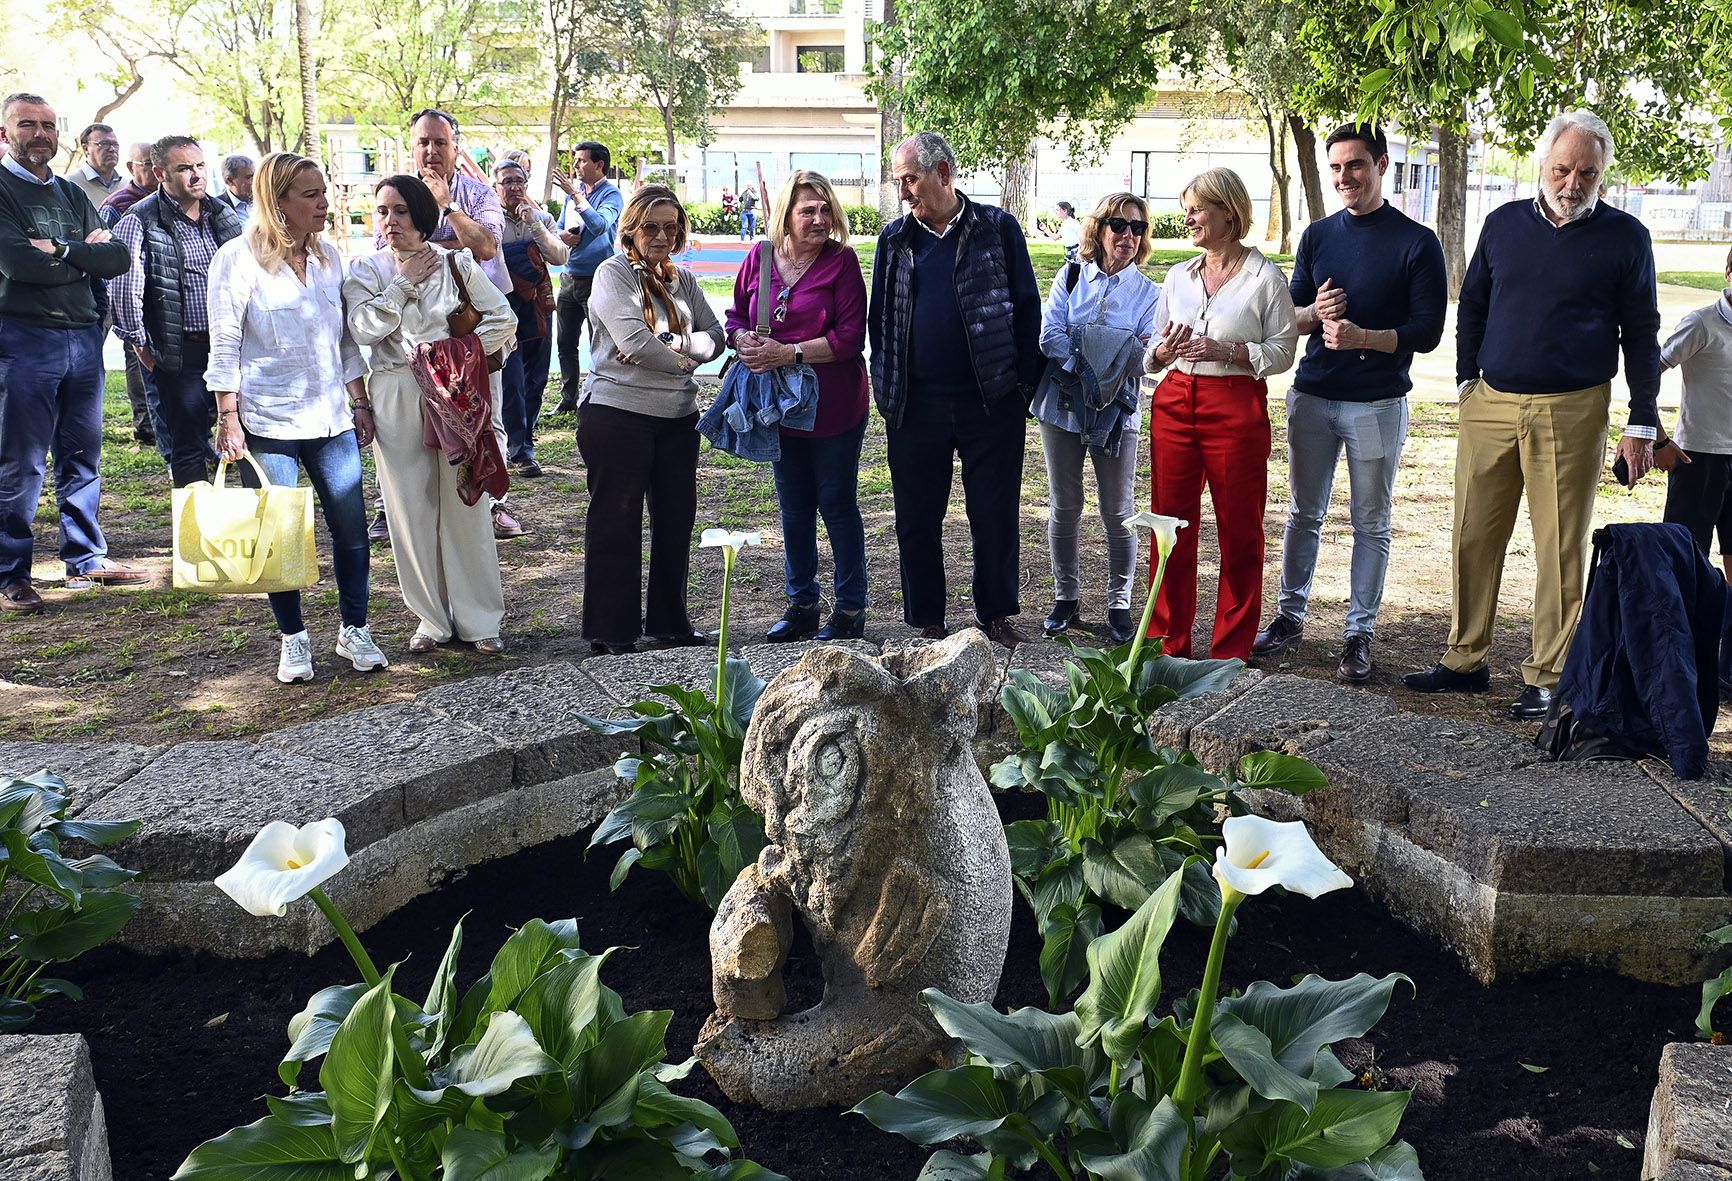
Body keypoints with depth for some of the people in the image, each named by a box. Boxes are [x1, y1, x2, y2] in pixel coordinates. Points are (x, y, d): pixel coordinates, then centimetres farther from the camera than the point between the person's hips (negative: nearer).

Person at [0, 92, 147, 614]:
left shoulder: (71, 195, 16)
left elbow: (117, 258, 4)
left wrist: (61, 250, -10)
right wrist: (86, 255, -5)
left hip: (83, 336, 6)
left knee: (82, 457, 12)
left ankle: (86, 558, 22)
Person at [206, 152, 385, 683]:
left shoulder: (328, 255, 10)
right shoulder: (239, 257, -6)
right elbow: (224, 346, -6)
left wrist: (360, 403, 12)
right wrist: (229, 418, -10)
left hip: (332, 419, 5)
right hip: (268, 422, -5)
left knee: (352, 529, 3)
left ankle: (354, 630, 18)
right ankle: (293, 638, 16)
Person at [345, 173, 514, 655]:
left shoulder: (457, 264, 4)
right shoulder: (366, 271, 6)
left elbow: (504, 320, 2)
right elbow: (364, 328, -10)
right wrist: (405, 282, -7)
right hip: (396, 401, 1)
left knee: (465, 505, 1)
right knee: (412, 509, 4)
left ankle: (479, 619, 10)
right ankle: (432, 617, 15)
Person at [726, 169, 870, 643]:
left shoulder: (841, 260, -11)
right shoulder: (759, 258, 2)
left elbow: (851, 337, -16)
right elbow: (736, 316, 12)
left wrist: (788, 353, -21)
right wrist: (744, 341, -11)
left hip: (834, 408, -5)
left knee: (837, 505, 3)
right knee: (794, 506, 15)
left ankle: (851, 608, 16)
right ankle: (801, 604, 29)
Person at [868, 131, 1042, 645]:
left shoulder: (997, 228, 1)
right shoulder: (895, 238, 8)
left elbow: (1026, 308, 3)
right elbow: (879, 317, 13)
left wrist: (1024, 384, -1)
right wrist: (886, 388, 6)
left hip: (991, 403, -2)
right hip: (915, 405, 2)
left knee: (995, 514, 6)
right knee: (918, 518, 8)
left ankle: (995, 612, 21)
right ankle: (927, 621, 20)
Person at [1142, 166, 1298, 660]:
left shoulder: (1265, 276, -2)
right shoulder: (1179, 276, 13)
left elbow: (1284, 350, -4)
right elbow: (1153, 352, 17)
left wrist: (1226, 350, -17)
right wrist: (1164, 350, -6)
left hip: (1237, 408, -4)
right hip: (1174, 405, 4)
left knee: (1240, 531, 3)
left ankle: (1231, 652, 14)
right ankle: (1167, 643, 15)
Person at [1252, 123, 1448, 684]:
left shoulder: (1417, 243, -4)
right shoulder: (1317, 236, 9)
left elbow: (1427, 332, -7)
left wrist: (1362, 336, -22)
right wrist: (1315, 313, -10)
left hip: (1377, 404, -4)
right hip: (1312, 397, 4)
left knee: (1371, 524, 5)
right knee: (1304, 514, 12)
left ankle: (1359, 633, 13)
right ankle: (1290, 616, 24)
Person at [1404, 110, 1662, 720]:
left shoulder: (1625, 237, 1)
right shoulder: (1504, 223, 8)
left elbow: (1640, 333, 3)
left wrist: (1642, 423, 0)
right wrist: (1466, 378, 9)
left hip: (1571, 412, -3)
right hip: (1491, 403, 3)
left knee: (1561, 548, 1)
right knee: (1473, 538, 5)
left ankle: (1546, 676, 10)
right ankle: (1465, 660, 17)